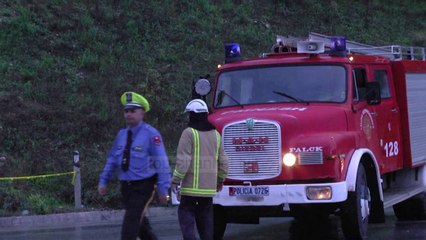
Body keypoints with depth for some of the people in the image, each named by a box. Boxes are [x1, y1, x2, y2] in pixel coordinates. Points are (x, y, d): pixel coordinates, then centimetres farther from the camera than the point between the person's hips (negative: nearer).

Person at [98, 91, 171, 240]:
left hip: (143, 186, -7)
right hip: (126, 186, 7)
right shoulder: (122, 134, 8)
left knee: (131, 223, -13)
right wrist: (103, 181, 13)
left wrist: (163, 189, -14)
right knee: (140, 223, 15)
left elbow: (161, 163, -12)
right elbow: (112, 159, 18)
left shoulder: (151, 134, -12)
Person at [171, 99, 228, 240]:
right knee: (206, 217, 13)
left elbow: (183, 160, -15)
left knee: (187, 214, -4)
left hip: (192, 185, -6)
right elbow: (223, 161, 15)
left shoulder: (189, 133, -9)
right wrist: (220, 179, 28)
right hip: (209, 186, 6)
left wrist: (176, 180, -8)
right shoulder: (215, 134, 11)